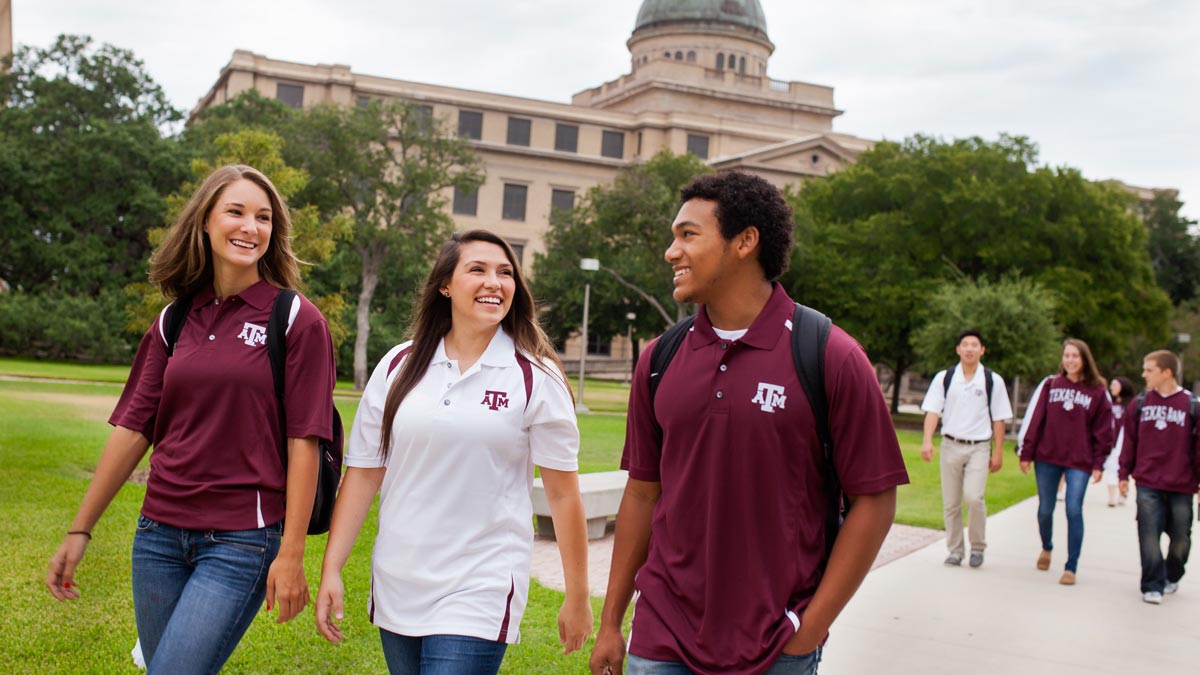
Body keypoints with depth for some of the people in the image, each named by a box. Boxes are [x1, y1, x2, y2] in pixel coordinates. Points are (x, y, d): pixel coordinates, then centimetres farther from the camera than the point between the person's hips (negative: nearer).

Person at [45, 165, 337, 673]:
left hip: (241, 540, -5)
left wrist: (291, 554, -12)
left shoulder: (296, 320, -6)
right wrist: (80, 530, 9)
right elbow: (133, 427, 10)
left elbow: (303, 441, -9)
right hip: (160, 534, 5)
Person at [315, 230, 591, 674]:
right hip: (397, 589, 4)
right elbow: (363, 473, 6)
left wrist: (577, 598, -1)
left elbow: (562, 491, -3)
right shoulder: (399, 367, 3)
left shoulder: (536, 379, -5)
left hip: (480, 595, -3)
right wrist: (331, 570, 3)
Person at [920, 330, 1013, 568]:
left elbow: (998, 419, 4)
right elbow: (933, 410, -3)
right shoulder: (944, 378, 3)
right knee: (950, 502, 6)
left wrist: (998, 452, 2)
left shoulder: (993, 381, 2)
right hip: (951, 445, 2)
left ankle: (978, 547, 4)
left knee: (973, 496, -16)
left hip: (979, 447, -2)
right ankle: (955, 550, 20)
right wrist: (927, 441, -16)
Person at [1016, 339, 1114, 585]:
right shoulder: (1050, 385, 4)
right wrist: (1026, 453, 1)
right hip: (1047, 457, 2)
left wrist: (1098, 463, -2)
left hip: (1080, 462, -2)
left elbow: (1103, 431, 3)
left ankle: (1071, 567, 1)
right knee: (1045, 509, 10)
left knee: (1074, 510, -8)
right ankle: (1046, 548, 38)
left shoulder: (1098, 391, 2)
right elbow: (1034, 419, 4)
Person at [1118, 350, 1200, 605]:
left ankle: (1171, 578, 34)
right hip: (1148, 485, 1)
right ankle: (1153, 586, 4)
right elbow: (1129, 440, 9)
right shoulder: (1140, 403, 3)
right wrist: (1124, 474, 7)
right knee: (1149, 536, -5)